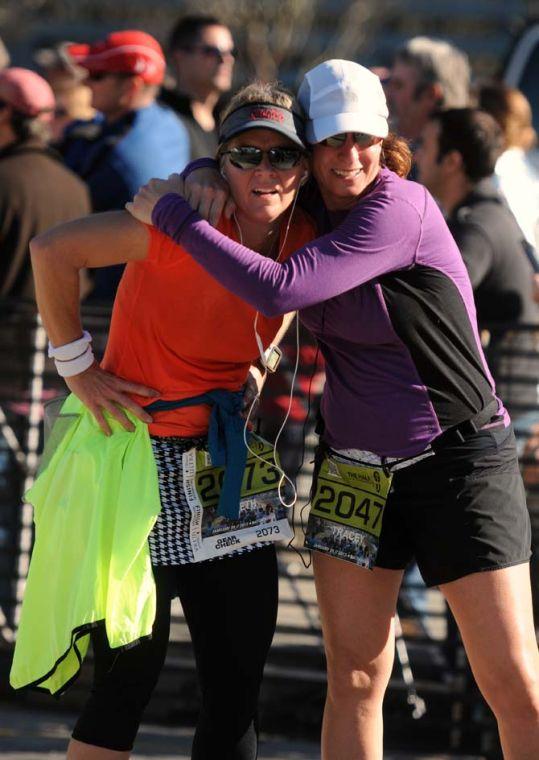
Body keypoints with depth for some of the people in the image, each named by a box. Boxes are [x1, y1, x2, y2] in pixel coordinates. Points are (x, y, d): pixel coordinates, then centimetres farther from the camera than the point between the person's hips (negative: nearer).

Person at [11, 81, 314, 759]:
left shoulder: (303, 238, -1)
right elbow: (52, 250, -19)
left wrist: (255, 371, 8)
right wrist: (76, 366, -14)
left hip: (226, 467, 6)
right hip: (141, 455, -6)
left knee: (237, 684, 7)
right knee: (129, 678, -3)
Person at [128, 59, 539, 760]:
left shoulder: (400, 208, -18)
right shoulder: (313, 209, 4)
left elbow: (279, 290, -27)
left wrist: (172, 212, -18)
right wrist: (204, 178, -1)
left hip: (458, 459, -6)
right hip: (354, 463, 6)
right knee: (354, 680, 1)